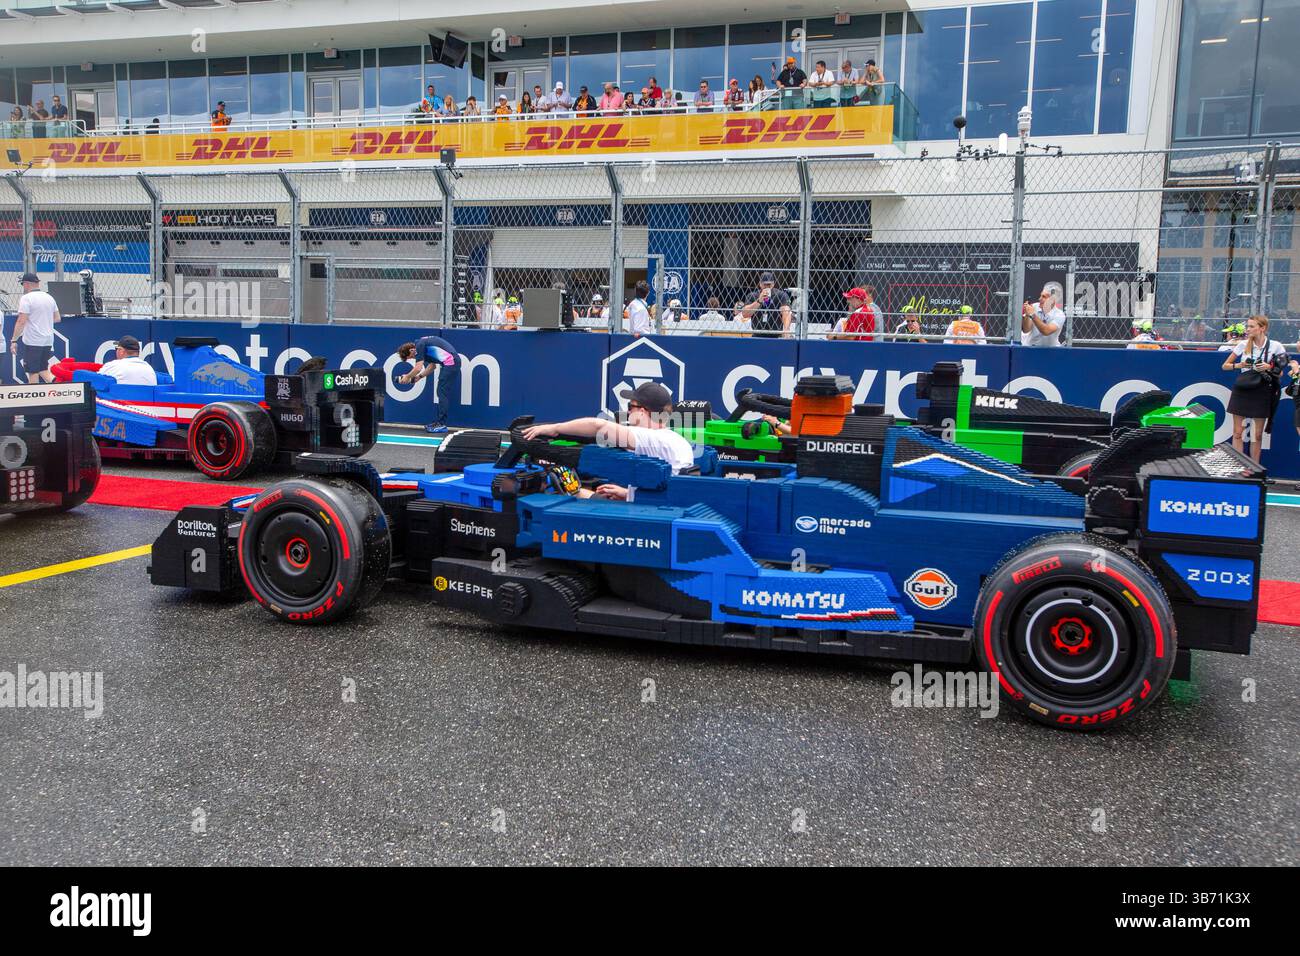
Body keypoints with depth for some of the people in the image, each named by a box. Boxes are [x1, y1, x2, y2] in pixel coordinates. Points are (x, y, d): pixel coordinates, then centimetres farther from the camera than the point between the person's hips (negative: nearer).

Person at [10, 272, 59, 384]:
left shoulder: (26, 298, -11)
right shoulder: (49, 297, 9)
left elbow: (21, 321, -17)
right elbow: (57, 318, 17)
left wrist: (14, 340, -13)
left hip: (32, 341, -7)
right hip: (48, 341, 7)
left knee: (33, 372, 1)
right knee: (43, 369, 15)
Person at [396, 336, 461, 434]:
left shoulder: (419, 346, -9)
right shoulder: (424, 344, 20)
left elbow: (418, 368, -13)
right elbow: (432, 365, 25)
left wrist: (408, 377, 3)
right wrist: (419, 376, 19)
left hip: (450, 362, -10)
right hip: (453, 362, 10)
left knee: (443, 394, -8)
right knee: (441, 393, 13)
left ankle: (442, 425, -9)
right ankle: (438, 422, 16)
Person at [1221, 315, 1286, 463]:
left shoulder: (1275, 346, -2)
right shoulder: (1243, 344, 2)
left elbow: (1280, 373, 6)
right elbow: (1225, 366, 9)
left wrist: (1269, 368, -14)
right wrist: (1239, 365, -10)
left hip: (1262, 393, -1)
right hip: (1242, 390, 1)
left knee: (1257, 435, 5)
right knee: (1237, 433, 0)